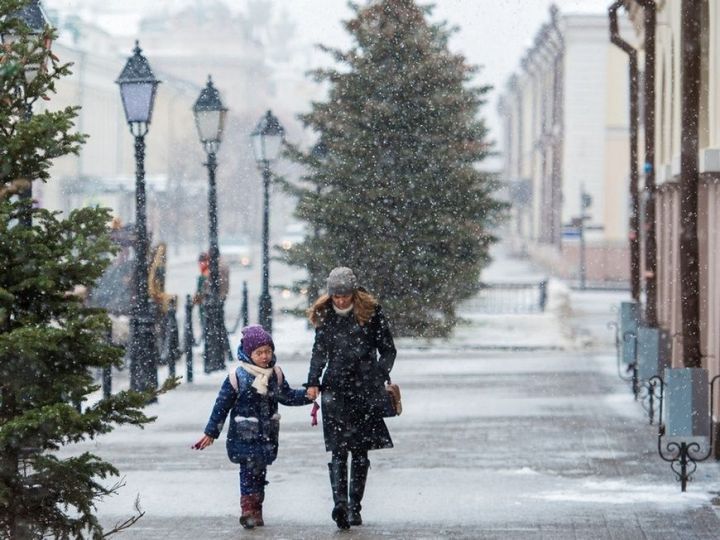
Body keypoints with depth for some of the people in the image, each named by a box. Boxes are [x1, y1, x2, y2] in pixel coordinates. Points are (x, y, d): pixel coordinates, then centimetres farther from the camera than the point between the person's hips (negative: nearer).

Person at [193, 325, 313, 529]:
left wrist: (308, 395, 4)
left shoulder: (276, 374, 4)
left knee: (260, 472, 9)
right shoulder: (237, 376, -10)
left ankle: (256, 512, 15)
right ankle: (248, 510, -4)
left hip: (267, 435, 5)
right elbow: (222, 405, -5)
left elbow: (287, 396, 19)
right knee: (249, 471, -9)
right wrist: (211, 433, -1)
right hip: (244, 435, -5)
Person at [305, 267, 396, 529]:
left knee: (360, 450, 5)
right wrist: (313, 382, 4)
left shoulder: (371, 312, -1)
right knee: (338, 449, -11)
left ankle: (354, 507, 12)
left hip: (364, 389, -1)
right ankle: (339, 503, -22)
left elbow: (388, 350, 3)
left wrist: (379, 377, -11)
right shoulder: (324, 315, 6)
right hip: (335, 388, 1)